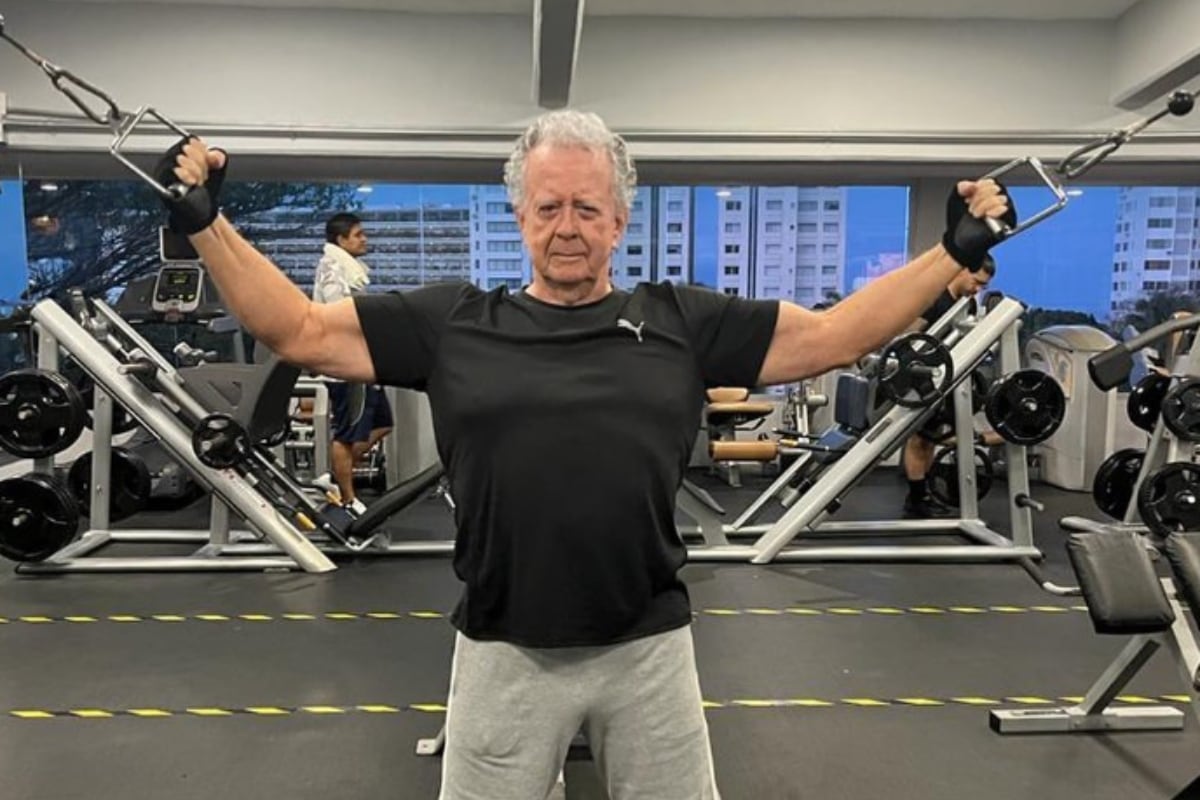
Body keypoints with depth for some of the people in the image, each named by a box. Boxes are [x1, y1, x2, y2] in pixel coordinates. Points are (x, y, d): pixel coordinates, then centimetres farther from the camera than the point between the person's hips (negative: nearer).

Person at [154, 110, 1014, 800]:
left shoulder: (682, 322, 1)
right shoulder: (454, 323, -1)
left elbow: (830, 336, 4)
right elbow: (298, 329, 2)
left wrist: (953, 252, 2)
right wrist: (207, 224, -4)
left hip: (649, 648, 1)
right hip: (504, 651, 0)